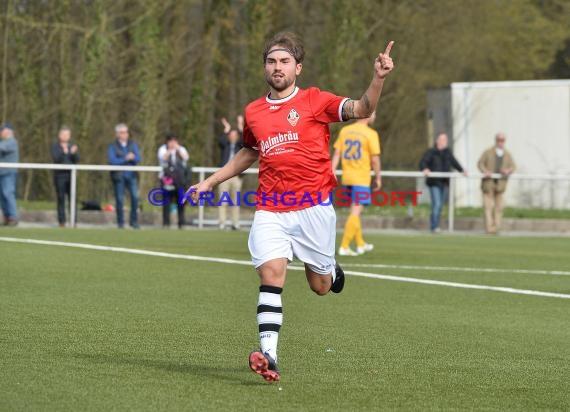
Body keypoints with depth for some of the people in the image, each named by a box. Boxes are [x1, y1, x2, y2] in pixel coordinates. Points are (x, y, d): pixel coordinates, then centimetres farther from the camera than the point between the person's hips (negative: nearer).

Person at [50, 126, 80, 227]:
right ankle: (61, 221, 0)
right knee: (61, 199, -2)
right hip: (60, 175, -2)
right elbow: (55, 159, -9)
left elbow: (77, 160, 4)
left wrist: (74, 153, -16)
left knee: (73, 199, -4)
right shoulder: (55, 146, 5)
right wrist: (63, 152, -24)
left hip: (71, 174, 2)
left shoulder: (73, 146, 13)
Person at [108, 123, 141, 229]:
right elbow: (112, 161, -9)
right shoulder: (112, 146, 3)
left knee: (135, 196, -12)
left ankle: (134, 221, -3)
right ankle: (120, 222, 7)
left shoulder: (133, 145, 13)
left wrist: (133, 157, -18)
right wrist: (125, 159, -16)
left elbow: (138, 159, 4)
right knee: (119, 199, -1)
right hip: (119, 176, -2)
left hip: (132, 175, 2)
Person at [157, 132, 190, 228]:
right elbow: (163, 157, -12)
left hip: (180, 179, 2)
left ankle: (181, 223, 4)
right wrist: (170, 150, -24)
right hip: (167, 178, -2)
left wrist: (178, 149, -15)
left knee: (180, 202, 0)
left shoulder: (181, 149, 14)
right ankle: (166, 223, -3)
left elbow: (186, 157, -5)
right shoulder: (163, 149, 8)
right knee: (167, 202, -5)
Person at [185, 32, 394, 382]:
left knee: (320, 286, 7)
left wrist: (378, 78, -30)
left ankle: (330, 270, 45)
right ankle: (268, 356, -23)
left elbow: (361, 109, -13)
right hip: (270, 211, 2)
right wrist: (210, 182, 29)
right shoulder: (253, 112, 12)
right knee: (271, 273, -17)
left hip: (313, 206, -2)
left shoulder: (315, 101, 0)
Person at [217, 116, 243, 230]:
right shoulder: (225, 145, 15)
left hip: (236, 176, 0)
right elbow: (221, 141, -6)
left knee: (235, 202, 0)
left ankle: (235, 224, 1)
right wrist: (226, 130, -3)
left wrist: (240, 127, -4)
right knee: (223, 202, -5)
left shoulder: (240, 146, 15)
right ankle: (222, 224, -6)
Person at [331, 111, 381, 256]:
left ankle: (360, 244, 31)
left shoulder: (344, 131, 7)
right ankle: (344, 247, -11)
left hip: (347, 177, 6)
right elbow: (375, 159, -9)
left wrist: (332, 173, 6)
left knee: (355, 210, 19)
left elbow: (336, 154, 5)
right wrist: (378, 178, 2)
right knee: (355, 212, -5)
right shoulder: (370, 134, -9)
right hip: (361, 178, -6)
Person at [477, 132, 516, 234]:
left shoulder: (507, 155, 11)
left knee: (499, 207, 0)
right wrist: (485, 171, -16)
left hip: (500, 183, 2)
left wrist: (508, 171, -14)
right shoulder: (488, 152, 5)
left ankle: (496, 227, 5)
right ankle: (489, 227, -13)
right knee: (488, 206, -9)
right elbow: (480, 163, 4)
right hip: (488, 182, -2)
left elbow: (513, 166, 11)